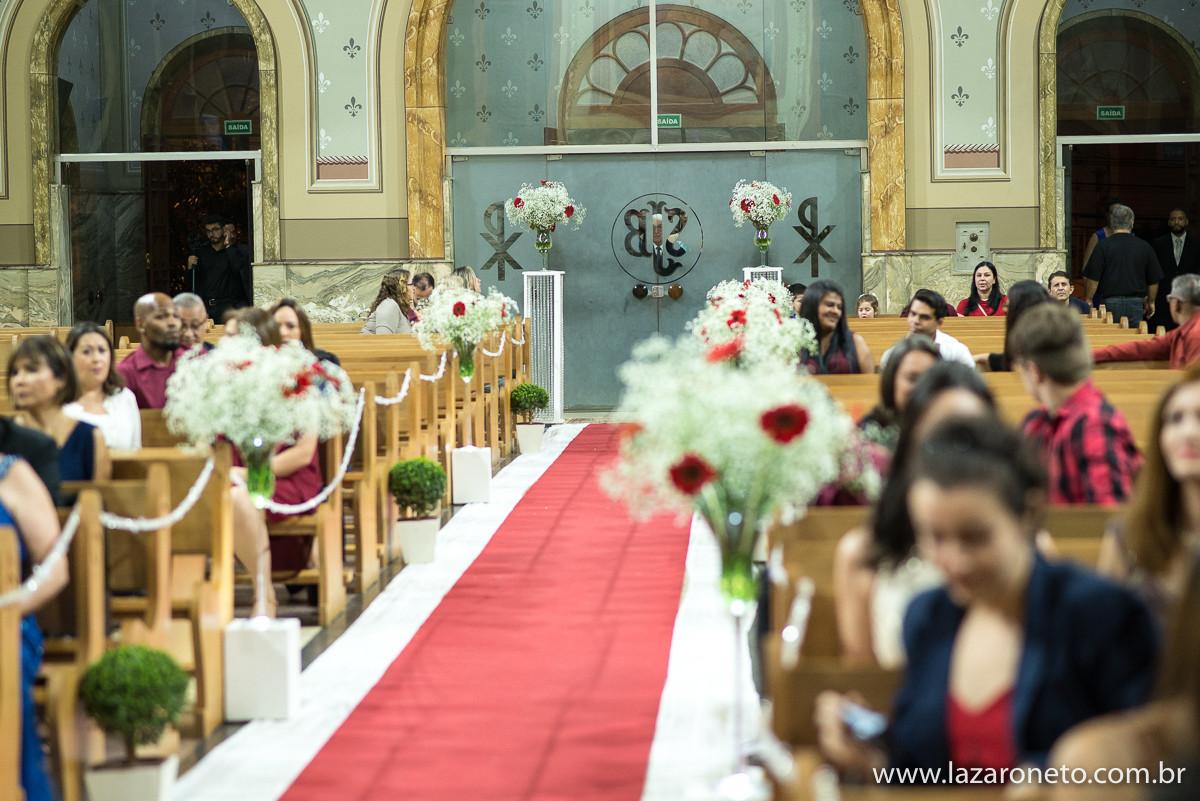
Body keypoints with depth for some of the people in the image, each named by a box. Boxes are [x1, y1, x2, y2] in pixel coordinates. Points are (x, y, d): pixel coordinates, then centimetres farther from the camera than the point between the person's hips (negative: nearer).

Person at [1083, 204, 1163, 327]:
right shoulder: (1144, 247, 4)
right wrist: (1150, 302, 24)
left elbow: (1093, 278, -6)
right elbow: (1154, 280, 10)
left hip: (1109, 303, -2)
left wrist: (1089, 300, 7)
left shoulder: (1103, 246, -5)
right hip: (1135, 304, 2)